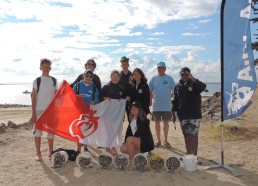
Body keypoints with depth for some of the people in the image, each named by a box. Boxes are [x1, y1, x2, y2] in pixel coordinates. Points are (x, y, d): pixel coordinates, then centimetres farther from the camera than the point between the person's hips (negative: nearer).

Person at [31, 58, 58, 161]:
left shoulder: (54, 80, 8)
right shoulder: (37, 81, -1)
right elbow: (34, 97, -3)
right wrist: (33, 113, -7)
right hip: (39, 110, -3)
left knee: (51, 131, 8)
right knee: (38, 131, 0)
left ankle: (51, 152, 21)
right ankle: (38, 153, 12)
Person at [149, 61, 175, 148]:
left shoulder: (169, 78, -1)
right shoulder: (154, 78, 3)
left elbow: (174, 90, -1)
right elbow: (149, 90, 4)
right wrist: (150, 100, -2)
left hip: (166, 106, -1)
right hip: (156, 106, 1)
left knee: (166, 123, 7)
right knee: (157, 123, 9)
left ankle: (166, 141, 21)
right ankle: (158, 140, 22)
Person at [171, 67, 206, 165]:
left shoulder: (194, 84, -2)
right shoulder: (177, 86, 7)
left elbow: (203, 87, -24)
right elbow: (175, 101, 10)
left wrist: (192, 79, -30)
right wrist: (173, 114, 7)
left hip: (195, 115, -3)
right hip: (183, 116, 3)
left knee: (194, 135, -4)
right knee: (187, 135, 10)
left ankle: (194, 156, 2)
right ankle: (188, 154, 22)